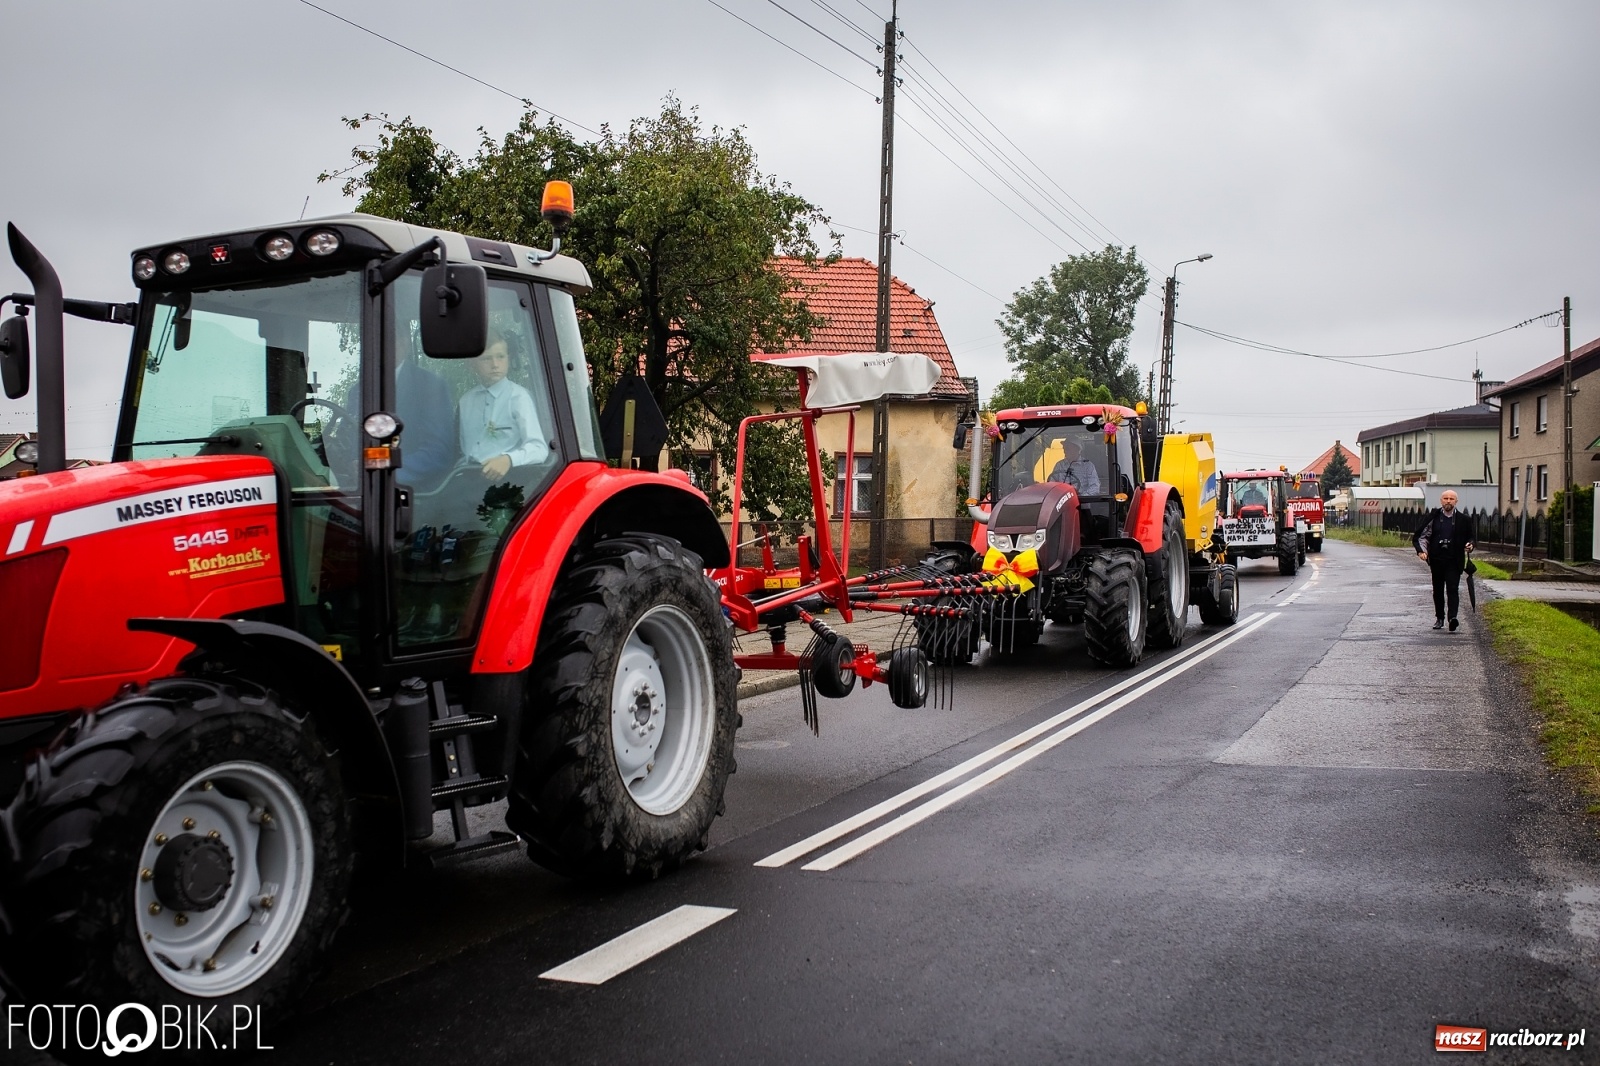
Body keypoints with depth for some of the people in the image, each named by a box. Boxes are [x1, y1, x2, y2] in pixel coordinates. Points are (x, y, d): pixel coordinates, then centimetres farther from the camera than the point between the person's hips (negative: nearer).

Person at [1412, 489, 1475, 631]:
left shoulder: (1463, 519, 3)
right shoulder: (1433, 517, 3)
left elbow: (1470, 538, 14)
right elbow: (1421, 536, 5)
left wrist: (1469, 546, -8)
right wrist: (1421, 550, -11)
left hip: (1454, 561, -2)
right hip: (1436, 559, 2)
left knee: (1452, 589, -14)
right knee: (1438, 590, 11)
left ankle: (1453, 617, -23)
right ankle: (1439, 618, 24)